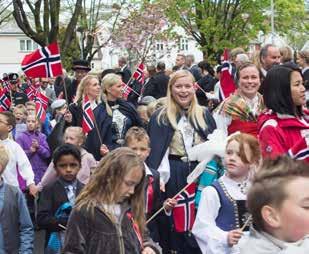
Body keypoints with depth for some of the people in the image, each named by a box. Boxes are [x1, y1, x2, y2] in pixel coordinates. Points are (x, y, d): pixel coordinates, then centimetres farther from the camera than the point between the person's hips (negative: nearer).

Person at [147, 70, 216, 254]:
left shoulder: (204, 115, 10)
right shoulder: (161, 117, 4)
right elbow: (154, 151, -3)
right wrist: (156, 179, -16)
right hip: (174, 176, -1)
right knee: (176, 220, 3)